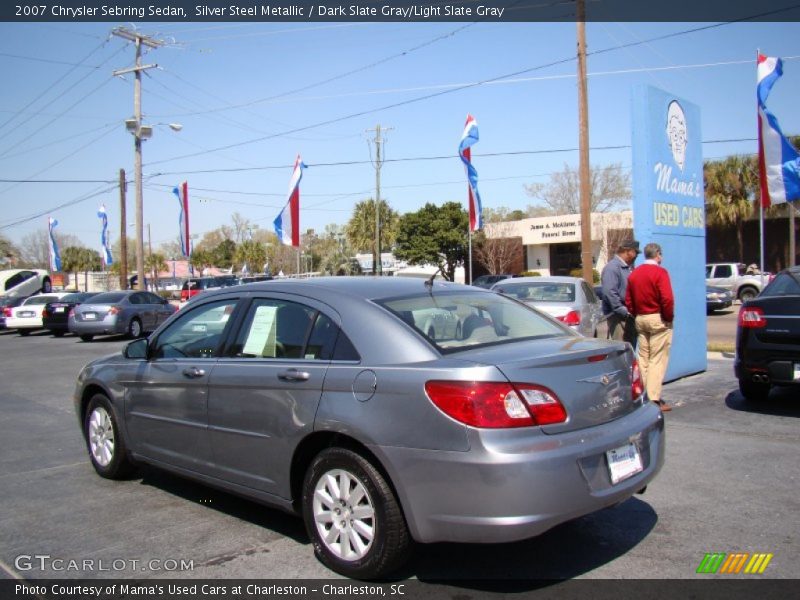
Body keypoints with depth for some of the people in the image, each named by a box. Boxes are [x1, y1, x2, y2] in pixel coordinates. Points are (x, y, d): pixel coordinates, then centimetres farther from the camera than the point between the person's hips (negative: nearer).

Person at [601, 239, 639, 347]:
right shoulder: (612, 267, -14)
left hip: (628, 315, 10)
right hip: (617, 316, -10)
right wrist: (623, 311, -21)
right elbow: (609, 292, -23)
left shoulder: (628, 267, 17)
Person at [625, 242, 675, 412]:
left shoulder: (634, 274, 9)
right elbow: (667, 299, -19)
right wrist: (669, 317, -8)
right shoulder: (660, 272, -11)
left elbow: (628, 301, 10)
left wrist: (637, 315, 15)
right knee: (657, 359, -4)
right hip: (658, 319, -7)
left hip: (640, 319, 7)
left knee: (643, 358, 11)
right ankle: (654, 399, -6)